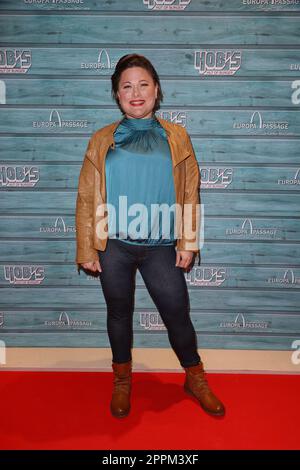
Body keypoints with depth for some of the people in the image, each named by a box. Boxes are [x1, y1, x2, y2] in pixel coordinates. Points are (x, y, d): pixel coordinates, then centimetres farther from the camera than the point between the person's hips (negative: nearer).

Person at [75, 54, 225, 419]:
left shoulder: (176, 137, 4)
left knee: (177, 314, 8)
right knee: (119, 313, 15)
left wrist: (188, 243, -1)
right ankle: (122, 380, 37)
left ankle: (195, 379, 33)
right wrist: (86, 249, -2)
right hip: (113, 245, 1)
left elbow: (190, 194, 3)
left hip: (161, 247, 0)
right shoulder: (102, 140, 2)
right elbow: (86, 197, 1)